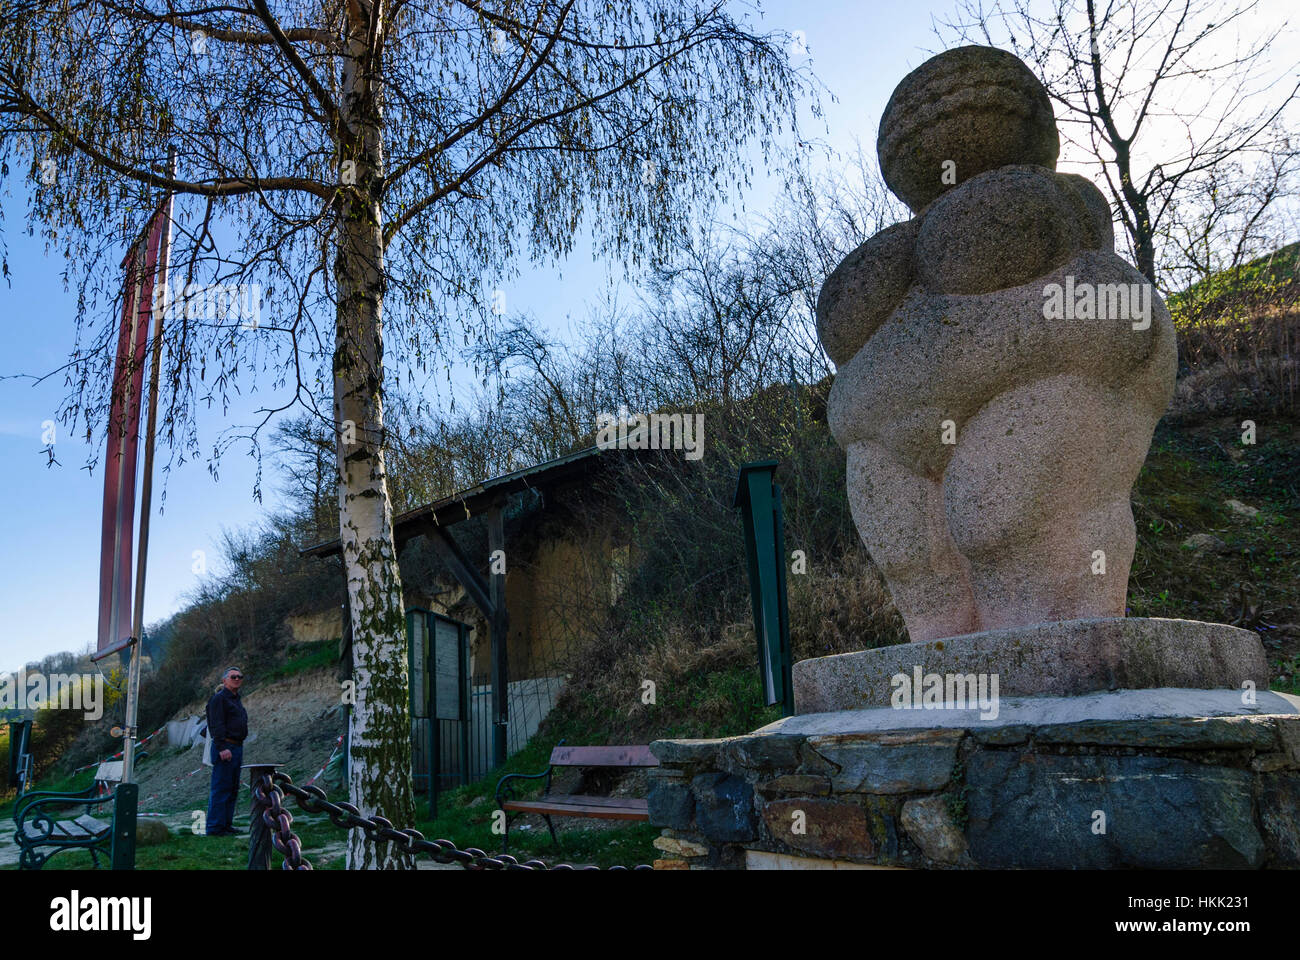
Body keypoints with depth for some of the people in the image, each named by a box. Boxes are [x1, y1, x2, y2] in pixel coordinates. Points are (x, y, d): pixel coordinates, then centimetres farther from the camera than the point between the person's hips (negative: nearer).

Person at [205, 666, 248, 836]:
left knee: (232, 789, 13)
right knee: (221, 788, -7)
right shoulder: (219, 698, -9)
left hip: (236, 748, 10)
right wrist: (222, 748, -24)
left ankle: (226, 824, 20)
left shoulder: (235, 699, 20)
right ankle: (215, 827, -3)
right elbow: (217, 725, -17)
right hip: (225, 748, -10)